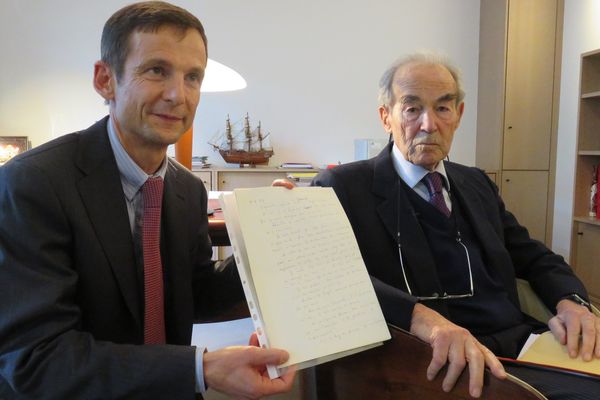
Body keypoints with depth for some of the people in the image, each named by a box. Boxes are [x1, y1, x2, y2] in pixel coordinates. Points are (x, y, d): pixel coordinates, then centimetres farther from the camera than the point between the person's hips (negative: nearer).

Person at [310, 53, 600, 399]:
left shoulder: (477, 184, 16)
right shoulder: (343, 187, -6)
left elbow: (534, 257, 20)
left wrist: (571, 301, -1)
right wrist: (420, 317, -34)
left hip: (527, 344, 7)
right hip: (448, 367, -7)